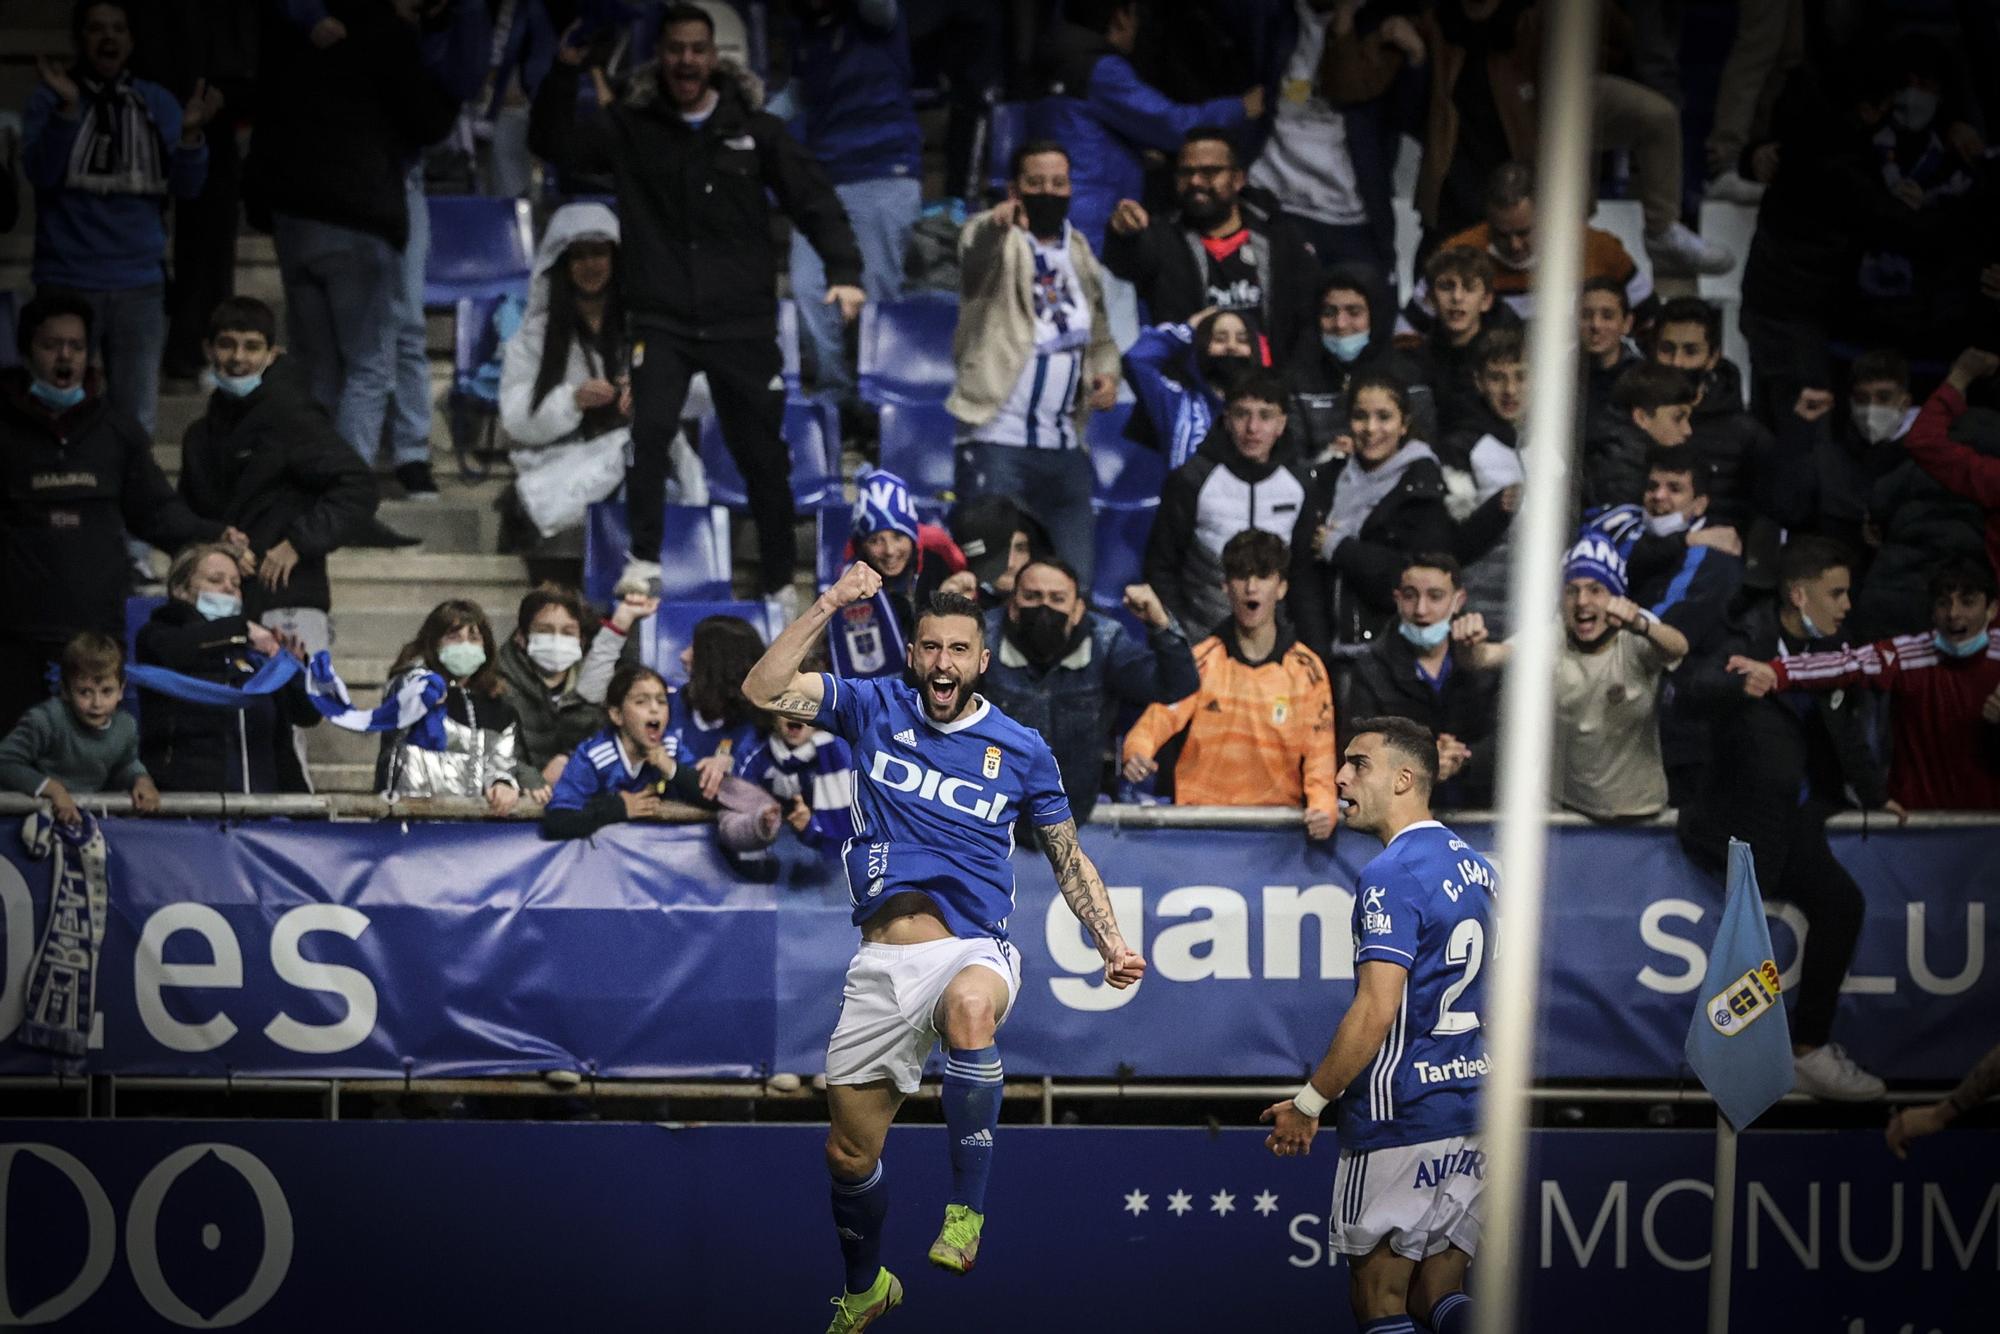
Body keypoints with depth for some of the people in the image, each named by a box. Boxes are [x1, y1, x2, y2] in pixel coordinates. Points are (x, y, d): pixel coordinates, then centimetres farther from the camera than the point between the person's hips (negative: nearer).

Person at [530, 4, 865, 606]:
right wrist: (564, 72, -16)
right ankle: (645, 561, -14)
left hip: (743, 322, 1)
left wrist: (843, 271, -10)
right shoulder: (631, 129, 6)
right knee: (649, 430, -22)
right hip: (661, 320, -1)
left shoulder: (755, 130, 5)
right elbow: (554, 144, -3)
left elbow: (814, 200, 5)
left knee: (763, 452, 6)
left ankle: (780, 580, 19)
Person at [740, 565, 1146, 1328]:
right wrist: (831, 604, -8)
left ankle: (968, 1207, -30)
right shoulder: (876, 710, 7)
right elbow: (763, 691, -3)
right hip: (883, 962, 2)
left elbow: (1067, 858, 15)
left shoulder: (1021, 750, 5)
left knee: (970, 1005, -41)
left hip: (974, 951, -2)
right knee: (849, 1152, 9)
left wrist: (1112, 946, 4)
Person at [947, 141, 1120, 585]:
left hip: (1065, 447, 6)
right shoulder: (998, 244, -3)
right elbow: (976, 245, -28)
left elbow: (1098, 334, 28)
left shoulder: (1079, 252, 17)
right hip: (997, 443, -6)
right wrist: (998, 221, -52)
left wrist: (1107, 372, 5)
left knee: (1076, 580, 5)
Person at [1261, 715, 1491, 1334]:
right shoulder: (1477, 867, 12)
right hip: (1473, 1116, 8)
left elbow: (1376, 1011, -20)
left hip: (1400, 1120, -8)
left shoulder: (1392, 876, -15)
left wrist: (1309, 1103, -13)